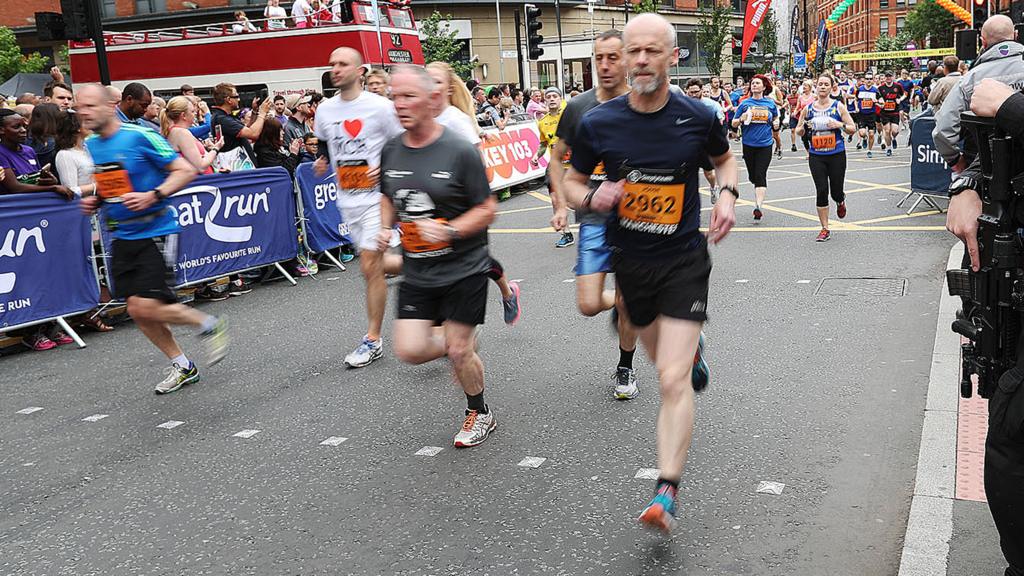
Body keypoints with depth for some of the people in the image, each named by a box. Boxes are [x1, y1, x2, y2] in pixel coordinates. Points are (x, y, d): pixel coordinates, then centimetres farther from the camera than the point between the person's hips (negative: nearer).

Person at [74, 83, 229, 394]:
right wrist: (95, 199, 6)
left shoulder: (140, 136, -14)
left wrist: (153, 196, -24)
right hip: (121, 236, 8)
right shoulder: (91, 144, 9)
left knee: (145, 307, -15)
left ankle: (209, 325, 10)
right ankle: (182, 367, 24)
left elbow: (186, 171, -13)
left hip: (154, 231, -7)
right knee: (136, 311, 6)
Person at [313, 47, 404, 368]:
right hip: (346, 198, 6)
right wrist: (322, 162, 6)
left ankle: (373, 341, 1)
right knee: (373, 262, 13)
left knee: (370, 266, -9)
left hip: (376, 195, -6)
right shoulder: (325, 110, 7)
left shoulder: (380, 106, -10)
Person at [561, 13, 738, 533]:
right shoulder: (598, 123, -10)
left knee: (673, 380, -13)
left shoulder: (698, 118, -10)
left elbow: (724, 158, 12)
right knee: (663, 361, 23)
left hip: (683, 259, -3)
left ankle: (666, 494, -10)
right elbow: (572, 181, 5)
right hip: (629, 259, 3)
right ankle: (692, 349, 61)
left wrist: (727, 194, -8)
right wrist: (592, 198, -18)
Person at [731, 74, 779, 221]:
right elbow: (734, 124, 6)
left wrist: (776, 123, 2)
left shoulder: (770, 103, 6)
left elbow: (775, 117, 25)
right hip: (749, 145, 1)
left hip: (765, 145, -1)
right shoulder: (745, 103, 3)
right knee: (752, 176, 9)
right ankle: (759, 197, 34)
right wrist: (741, 119, -14)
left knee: (760, 175, -12)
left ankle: (758, 206, -19)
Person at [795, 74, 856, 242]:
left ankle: (840, 201, 43)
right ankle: (825, 229, 5)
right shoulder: (808, 108, 3)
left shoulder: (838, 106, -2)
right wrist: (804, 127, -9)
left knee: (836, 192, 2)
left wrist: (840, 125, -18)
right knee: (822, 191, -6)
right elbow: (798, 131, 13)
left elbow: (853, 128, 1)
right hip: (816, 156, 1)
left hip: (837, 155, -1)